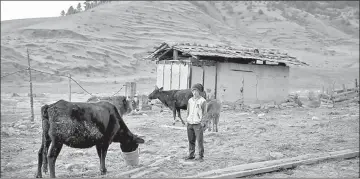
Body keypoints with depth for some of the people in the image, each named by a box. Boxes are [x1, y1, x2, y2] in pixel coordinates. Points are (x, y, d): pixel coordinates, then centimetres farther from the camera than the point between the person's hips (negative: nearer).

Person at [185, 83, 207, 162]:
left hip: (198, 123, -5)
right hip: (190, 123, 5)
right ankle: (191, 155, 16)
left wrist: (202, 122, -6)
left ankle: (201, 156, 2)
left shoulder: (202, 101, -3)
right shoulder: (190, 100, 12)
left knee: (200, 141, -4)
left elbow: (204, 113, -1)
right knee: (191, 140, 8)